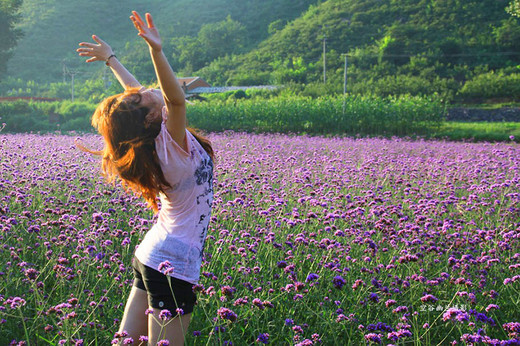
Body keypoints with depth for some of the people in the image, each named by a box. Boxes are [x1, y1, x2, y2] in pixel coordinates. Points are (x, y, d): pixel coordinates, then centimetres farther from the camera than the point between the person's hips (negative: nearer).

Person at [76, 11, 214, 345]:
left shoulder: (151, 138, 4)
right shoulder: (173, 144, -19)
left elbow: (135, 92, 19)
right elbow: (176, 100, -37)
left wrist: (112, 58, 29)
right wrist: (157, 51, -46)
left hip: (149, 255, 9)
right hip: (173, 266, -9)